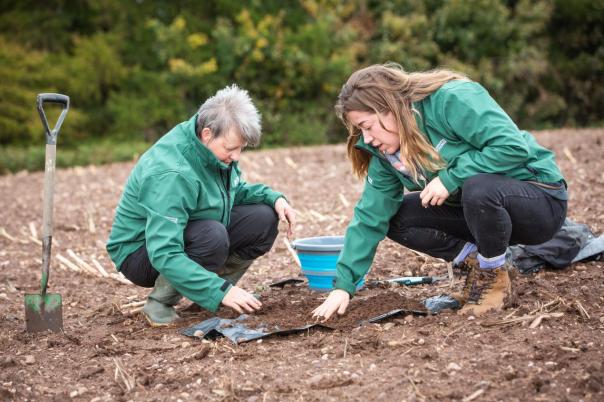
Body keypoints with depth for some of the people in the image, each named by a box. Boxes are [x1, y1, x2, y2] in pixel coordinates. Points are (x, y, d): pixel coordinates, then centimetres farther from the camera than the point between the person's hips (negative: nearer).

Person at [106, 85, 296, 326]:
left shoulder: (215, 148, -7)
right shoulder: (170, 174, -33)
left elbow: (236, 191, 13)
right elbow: (164, 255, -38)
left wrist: (274, 198, -7)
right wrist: (221, 291, -41)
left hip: (192, 236, 8)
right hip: (141, 253, -8)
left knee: (264, 218, -9)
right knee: (213, 235, -37)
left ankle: (209, 290, 4)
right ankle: (160, 302, -14)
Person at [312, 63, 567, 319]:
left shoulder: (453, 100, -24)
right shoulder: (385, 152, -2)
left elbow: (514, 146, -30)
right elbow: (370, 216, -4)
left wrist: (450, 178, -28)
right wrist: (343, 284, -10)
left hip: (541, 198, -7)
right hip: (479, 208, 7)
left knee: (480, 188, -38)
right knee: (397, 218, -7)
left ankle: (494, 278, -12)